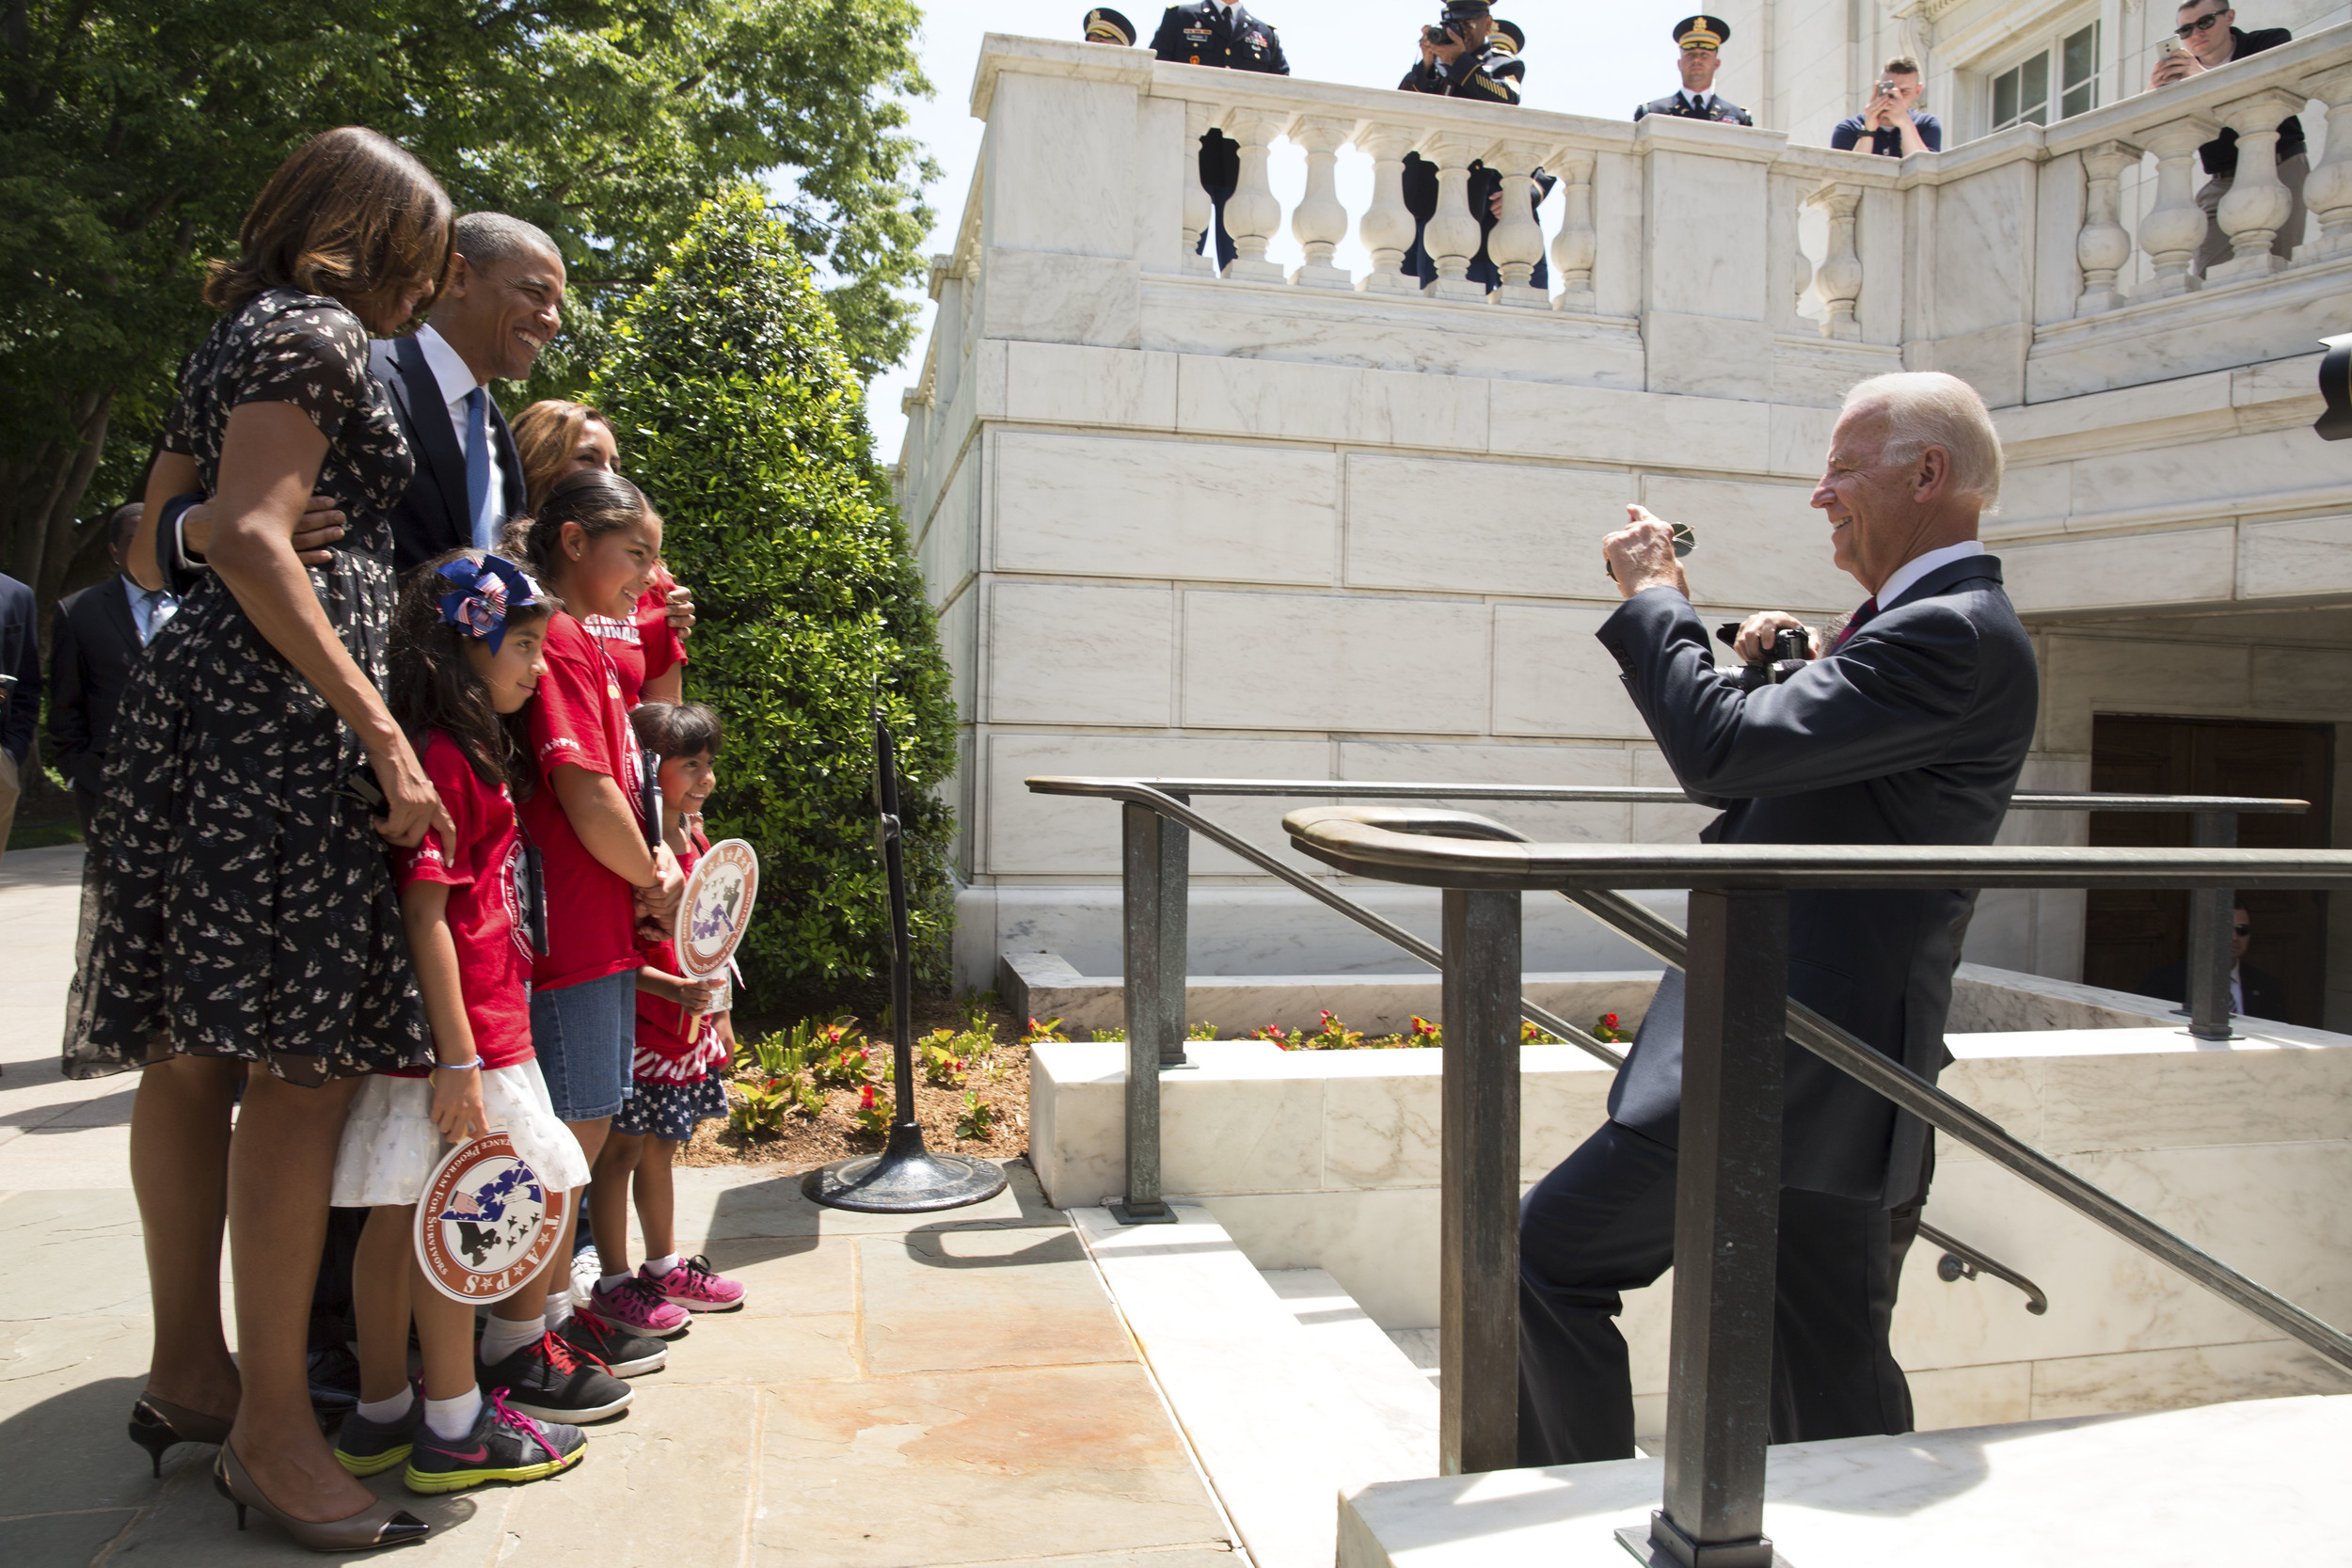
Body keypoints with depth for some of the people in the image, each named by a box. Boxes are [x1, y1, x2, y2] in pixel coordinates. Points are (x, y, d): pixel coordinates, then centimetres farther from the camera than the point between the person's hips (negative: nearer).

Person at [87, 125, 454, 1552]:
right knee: (306, 1060, -10)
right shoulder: (316, 333, -4)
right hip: (284, 714, -10)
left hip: (200, 693, 10)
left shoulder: (243, 337, 25)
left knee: (201, 1052, 11)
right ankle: (272, 1428, -4)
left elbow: (153, 550, 25)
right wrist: (382, 733, -20)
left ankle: (189, 1372, 22)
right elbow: (251, 540, -17)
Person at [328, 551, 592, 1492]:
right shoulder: (440, 758, -15)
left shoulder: (477, 751, 15)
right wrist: (458, 1058, -22)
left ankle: (383, 1414, 25)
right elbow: (425, 914, -20)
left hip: (483, 1019, 10)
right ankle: (453, 1431, 11)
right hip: (462, 1031, -10)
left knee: (401, 1219, 14)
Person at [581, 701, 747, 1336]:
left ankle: (665, 1266, 30)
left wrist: (719, 1013, 17)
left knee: (660, 1147, 19)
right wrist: (673, 988, -27)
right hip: (638, 1024, -8)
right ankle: (613, 1280, 18)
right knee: (622, 1148, 4)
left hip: (690, 1025, 8)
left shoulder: (695, 837, 8)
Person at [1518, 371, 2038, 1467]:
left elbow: (1720, 753, -21)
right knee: (1831, 1392, 17)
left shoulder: (1953, 635, -15)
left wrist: (1652, 597, -8)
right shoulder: (1935, 624, 18)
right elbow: (1785, 780, 24)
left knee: (1549, 1254, -4)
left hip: (1783, 1066, -10)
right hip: (1812, 1051, 10)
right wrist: (1781, 680, 6)